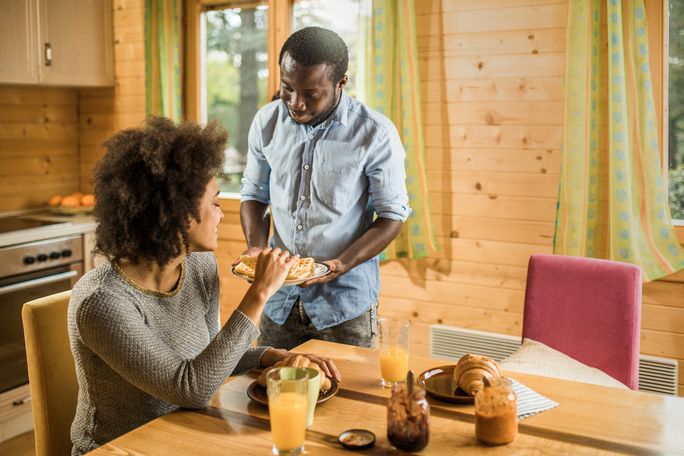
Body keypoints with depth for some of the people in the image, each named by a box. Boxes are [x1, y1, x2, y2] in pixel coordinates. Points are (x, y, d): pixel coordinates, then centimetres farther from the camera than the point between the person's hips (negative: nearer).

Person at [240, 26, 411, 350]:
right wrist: (255, 247, -8)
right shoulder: (266, 121, -2)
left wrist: (342, 264, -21)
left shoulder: (376, 134, -14)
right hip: (279, 296, 4)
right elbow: (254, 194, 9)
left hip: (345, 301, -3)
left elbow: (393, 214, -9)